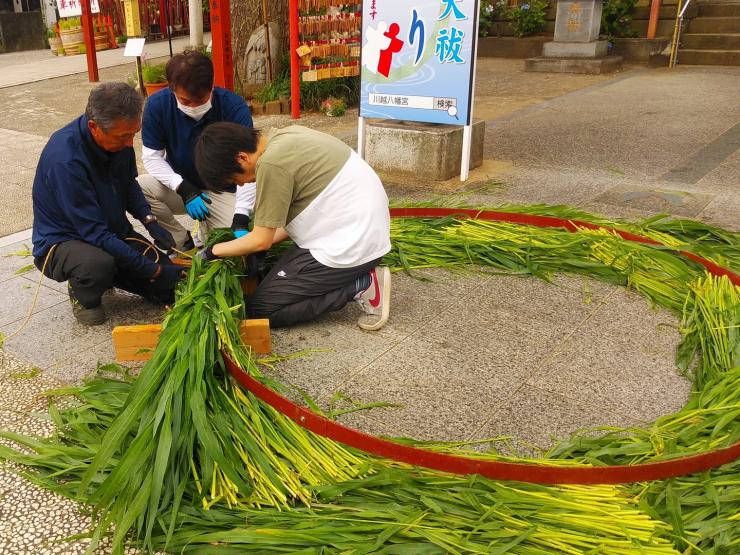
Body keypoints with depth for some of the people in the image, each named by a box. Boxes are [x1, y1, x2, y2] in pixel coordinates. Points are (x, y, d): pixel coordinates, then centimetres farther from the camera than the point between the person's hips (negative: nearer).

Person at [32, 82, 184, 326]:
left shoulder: (119, 137, -9)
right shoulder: (65, 159, -31)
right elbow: (93, 232, -29)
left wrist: (150, 221, -7)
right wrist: (150, 269, -28)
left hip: (114, 234, 7)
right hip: (62, 241, -6)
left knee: (171, 289, -7)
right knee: (98, 264, -41)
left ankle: (108, 274, 18)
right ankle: (83, 295, -4)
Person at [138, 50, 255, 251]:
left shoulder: (235, 108, -22)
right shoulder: (158, 104, -16)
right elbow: (151, 156, -10)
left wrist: (240, 220, -39)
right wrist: (183, 189, -28)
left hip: (222, 190, -2)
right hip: (180, 186, 2)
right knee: (139, 188, -28)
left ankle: (208, 232, 14)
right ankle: (182, 243, -3)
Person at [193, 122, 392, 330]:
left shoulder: (271, 164, -19)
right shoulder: (285, 136, 8)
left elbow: (261, 241, -12)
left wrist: (213, 251, 4)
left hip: (350, 249, -9)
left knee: (260, 309, 0)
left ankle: (362, 286, -4)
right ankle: (361, 274, 9)